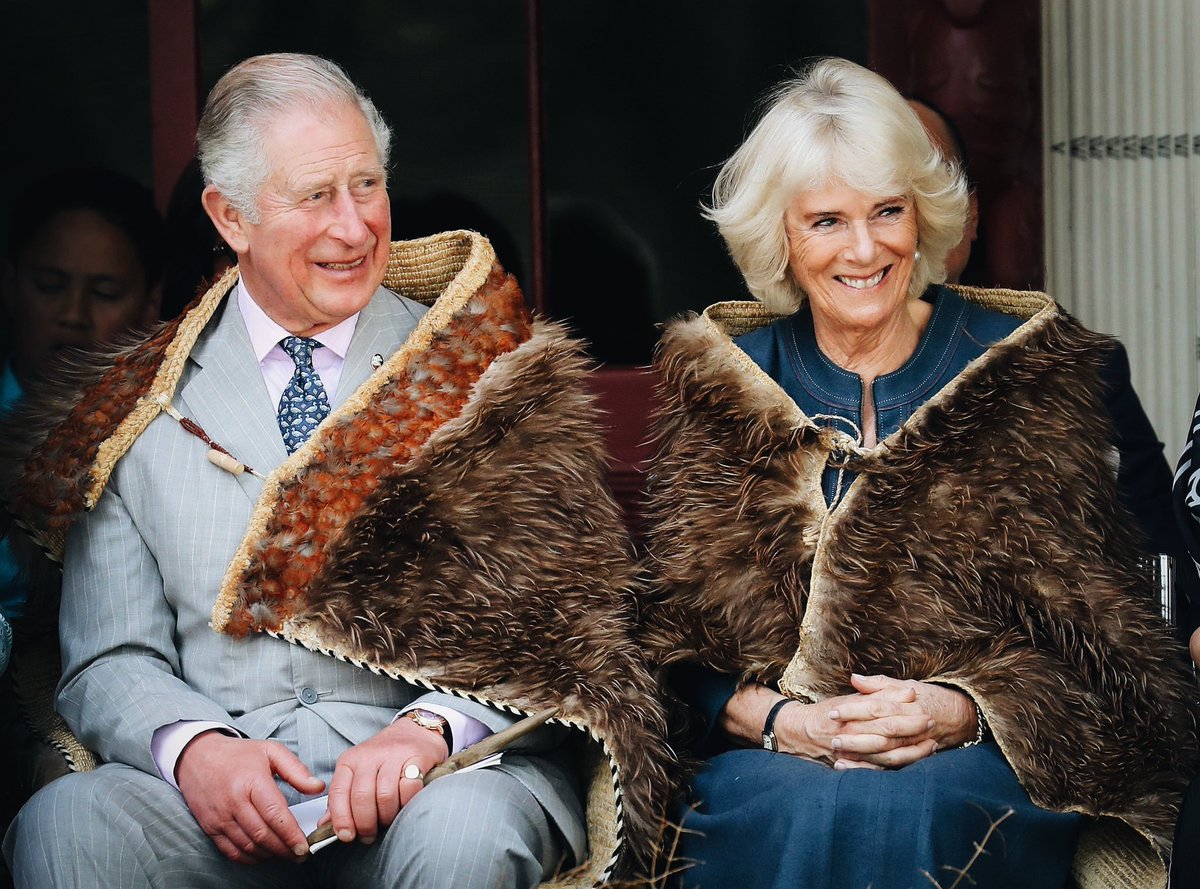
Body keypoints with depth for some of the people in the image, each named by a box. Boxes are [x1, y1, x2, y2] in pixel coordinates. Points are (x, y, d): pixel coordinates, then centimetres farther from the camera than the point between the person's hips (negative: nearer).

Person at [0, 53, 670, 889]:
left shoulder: (477, 375, 11)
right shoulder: (139, 412, 13)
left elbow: (555, 616, 2)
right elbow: (111, 663, 9)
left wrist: (427, 728, -18)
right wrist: (194, 748, -15)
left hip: (448, 765, 0)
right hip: (218, 789, 1)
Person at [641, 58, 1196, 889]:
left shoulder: (1023, 369, 8)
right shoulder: (722, 383, 10)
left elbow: (1095, 629, 4)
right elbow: (675, 637, 6)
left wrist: (959, 712, -14)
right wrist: (783, 720, -14)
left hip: (982, 763, 0)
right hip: (771, 755, 1)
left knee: (916, 805, -35)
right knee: (806, 806, -34)